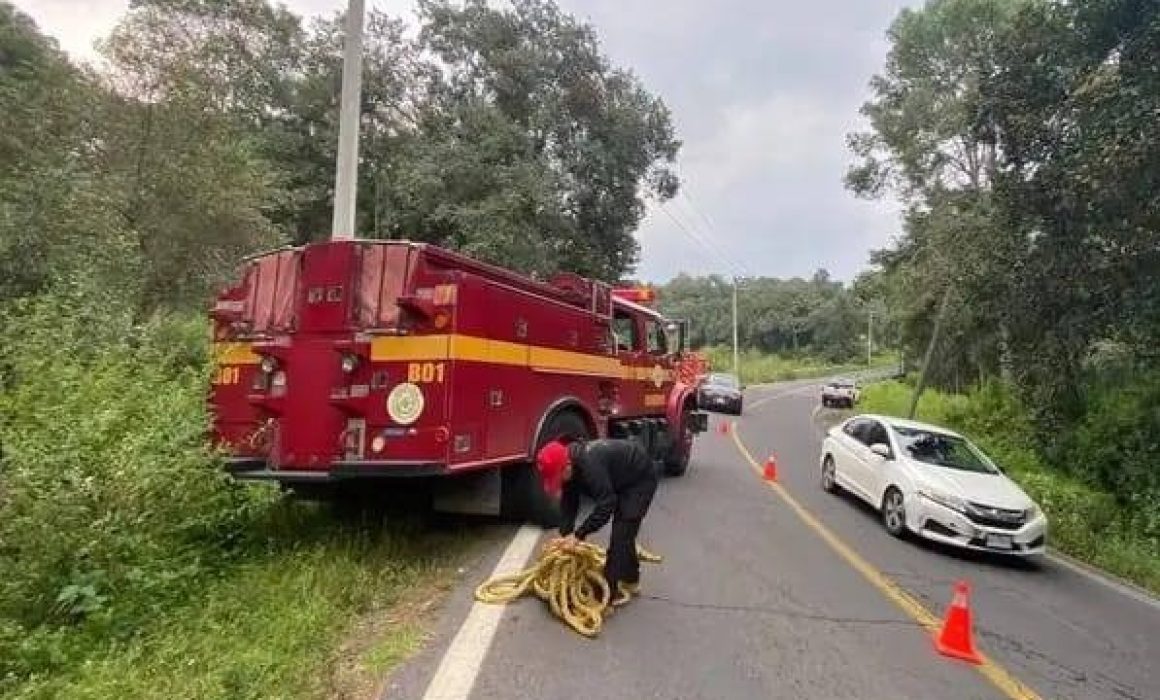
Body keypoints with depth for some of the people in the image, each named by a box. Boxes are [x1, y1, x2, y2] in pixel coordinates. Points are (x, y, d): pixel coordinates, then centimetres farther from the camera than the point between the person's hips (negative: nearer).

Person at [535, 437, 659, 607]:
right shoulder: (572, 468, -10)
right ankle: (631, 581, 31)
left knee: (621, 532, -13)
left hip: (641, 478, -9)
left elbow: (606, 504, -38)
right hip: (622, 481, 9)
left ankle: (610, 590, -7)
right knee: (622, 531, 16)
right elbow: (568, 504, -5)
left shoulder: (590, 463, -38)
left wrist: (579, 534, -34)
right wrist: (565, 535, -14)